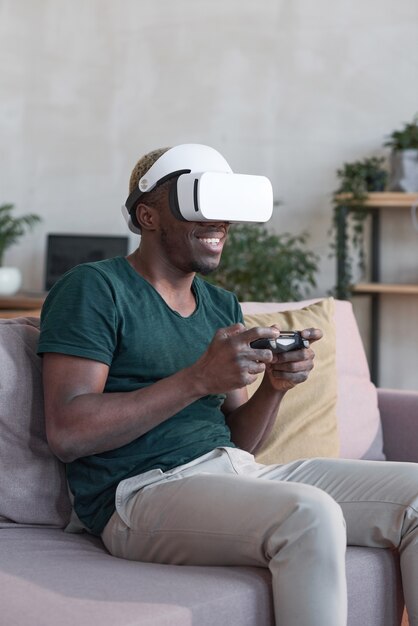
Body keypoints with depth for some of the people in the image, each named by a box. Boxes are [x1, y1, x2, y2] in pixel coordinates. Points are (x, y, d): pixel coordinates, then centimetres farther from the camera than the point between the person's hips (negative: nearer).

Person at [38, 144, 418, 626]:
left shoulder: (222, 306, 21)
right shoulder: (94, 289, -2)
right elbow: (67, 433, -14)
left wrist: (275, 386, -3)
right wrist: (200, 378, -18)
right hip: (144, 491, -7)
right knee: (311, 513, -35)